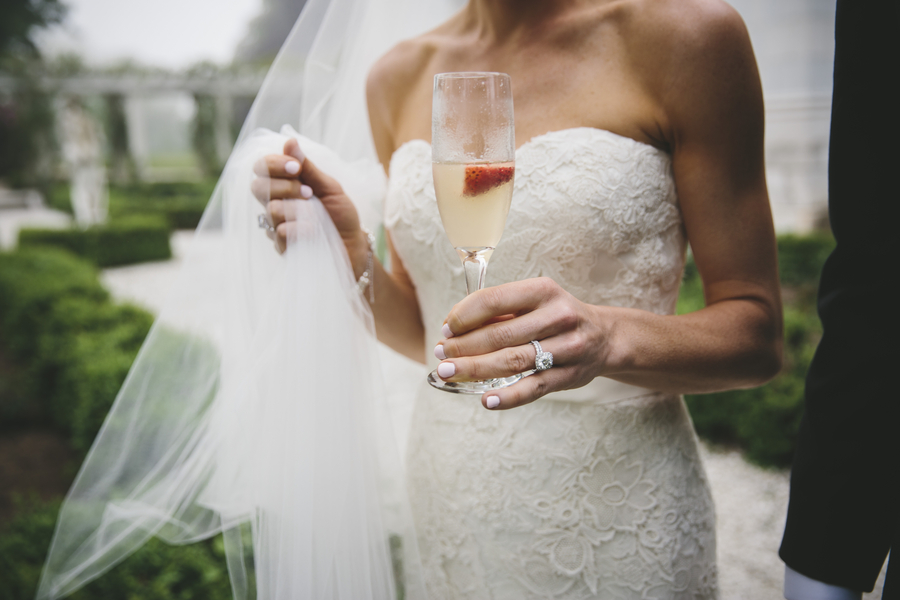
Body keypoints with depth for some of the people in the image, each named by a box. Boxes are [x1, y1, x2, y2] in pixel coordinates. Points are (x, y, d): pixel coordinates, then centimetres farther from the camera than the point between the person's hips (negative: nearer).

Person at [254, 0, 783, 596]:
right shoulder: (399, 77, 2)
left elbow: (759, 333, -10)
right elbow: (428, 333, 8)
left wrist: (605, 337, -28)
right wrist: (350, 256, -11)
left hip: (616, 516, -4)